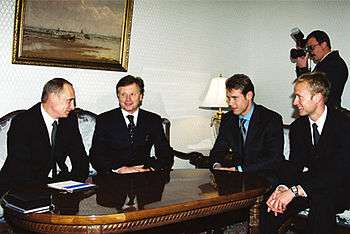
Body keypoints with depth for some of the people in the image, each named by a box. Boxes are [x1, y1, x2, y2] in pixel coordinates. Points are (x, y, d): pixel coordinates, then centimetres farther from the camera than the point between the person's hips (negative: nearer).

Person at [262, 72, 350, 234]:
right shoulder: (297, 127, 3)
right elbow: (295, 166, 0)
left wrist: (295, 191, -33)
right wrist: (283, 188, -23)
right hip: (310, 186, 5)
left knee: (321, 204, -36)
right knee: (269, 208, -16)